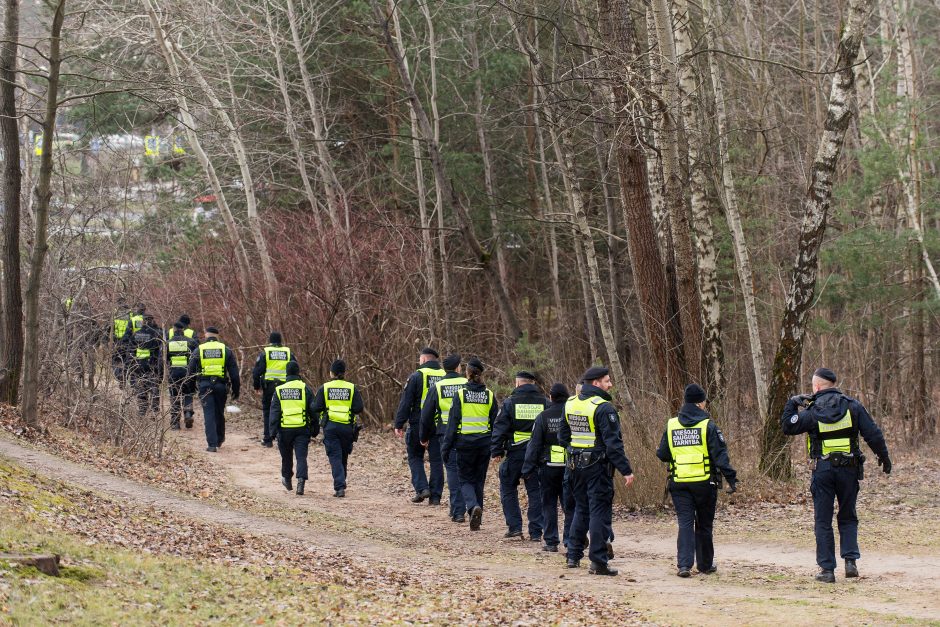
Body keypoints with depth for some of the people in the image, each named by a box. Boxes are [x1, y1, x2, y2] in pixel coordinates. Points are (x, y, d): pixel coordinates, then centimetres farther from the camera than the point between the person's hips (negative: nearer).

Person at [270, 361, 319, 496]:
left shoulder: (279, 390, 2)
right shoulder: (305, 389, -1)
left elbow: (274, 413, -1)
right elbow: (313, 410, 1)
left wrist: (273, 431, 1)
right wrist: (315, 429, 10)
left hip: (284, 429, 1)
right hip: (302, 429, -1)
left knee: (286, 456, 19)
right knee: (301, 457, -3)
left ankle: (287, 479, 34)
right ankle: (301, 481, -20)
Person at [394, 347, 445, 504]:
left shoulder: (416, 376, -7)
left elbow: (405, 403, -8)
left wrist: (399, 425, -4)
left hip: (418, 425, -4)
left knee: (415, 457, 11)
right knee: (436, 459, 8)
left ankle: (421, 488, -4)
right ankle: (435, 496, 7)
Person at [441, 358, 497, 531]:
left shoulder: (461, 394, -8)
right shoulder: (489, 395, 0)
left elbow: (453, 421, -7)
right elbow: (495, 422, 5)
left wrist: (446, 446, -2)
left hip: (465, 443, -3)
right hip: (484, 442, 3)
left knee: (465, 478, 7)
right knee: (479, 479, 15)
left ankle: (473, 506, -20)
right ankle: (476, 517, 17)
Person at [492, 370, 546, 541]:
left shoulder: (510, 402, -3)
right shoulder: (544, 403, 5)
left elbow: (500, 428, -5)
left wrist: (496, 451, 0)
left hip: (515, 453, -2)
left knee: (508, 489, 13)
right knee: (535, 492, 7)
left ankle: (514, 526, 6)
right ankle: (536, 532, 3)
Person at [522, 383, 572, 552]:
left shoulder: (543, 417, -4)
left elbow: (535, 444, -4)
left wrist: (527, 468, 1)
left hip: (548, 467, -1)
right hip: (570, 467, 1)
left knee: (549, 505, 8)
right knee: (570, 505, 6)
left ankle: (551, 542, 9)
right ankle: (570, 540, -1)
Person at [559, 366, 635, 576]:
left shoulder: (570, 405, 8)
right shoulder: (603, 408, -16)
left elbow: (562, 436, 15)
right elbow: (613, 443, -19)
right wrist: (626, 470, -17)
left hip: (576, 466, 7)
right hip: (598, 466, -7)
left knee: (581, 509, 19)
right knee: (600, 512, -3)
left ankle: (573, 556, 22)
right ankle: (598, 562, -5)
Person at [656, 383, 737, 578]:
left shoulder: (671, 425, 4)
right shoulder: (708, 425, -6)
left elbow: (662, 454, 8)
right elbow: (720, 455, -11)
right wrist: (731, 478, -8)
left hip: (679, 482, 2)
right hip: (704, 482, -2)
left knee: (685, 523, 1)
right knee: (704, 525, 13)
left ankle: (684, 565, -14)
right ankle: (705, 564, 24)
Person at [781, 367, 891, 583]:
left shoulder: (812, 411, -6)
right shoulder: (853, 406, 0)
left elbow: (787, 426, 1)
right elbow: (873, 434, -1)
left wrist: (792, 404, 12)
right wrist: (884, 457, 10)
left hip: (823, 469, -2)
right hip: (849, 468, 2)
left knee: (823, 521, 5)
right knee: (848, 518, 16)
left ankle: (827, 569, 2)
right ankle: (850, 561, 2)